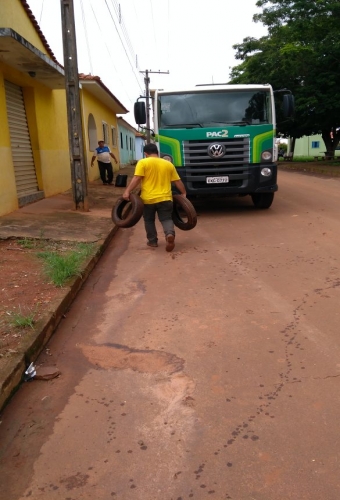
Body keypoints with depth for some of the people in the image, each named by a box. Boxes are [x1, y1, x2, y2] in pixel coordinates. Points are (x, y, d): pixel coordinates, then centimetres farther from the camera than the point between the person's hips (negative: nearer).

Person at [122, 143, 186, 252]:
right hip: (165, 198, 2)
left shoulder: (143, 162, -2)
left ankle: (152, 241, 19)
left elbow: (136, 179, -12)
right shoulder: (168, 164, 10)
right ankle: (170, 234, -21)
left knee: (149, 220, 16)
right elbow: (177, 181, 12)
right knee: (166, 219, 6)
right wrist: (183, 193, 22)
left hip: (148, 198, -2)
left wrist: (127, 191, -11)